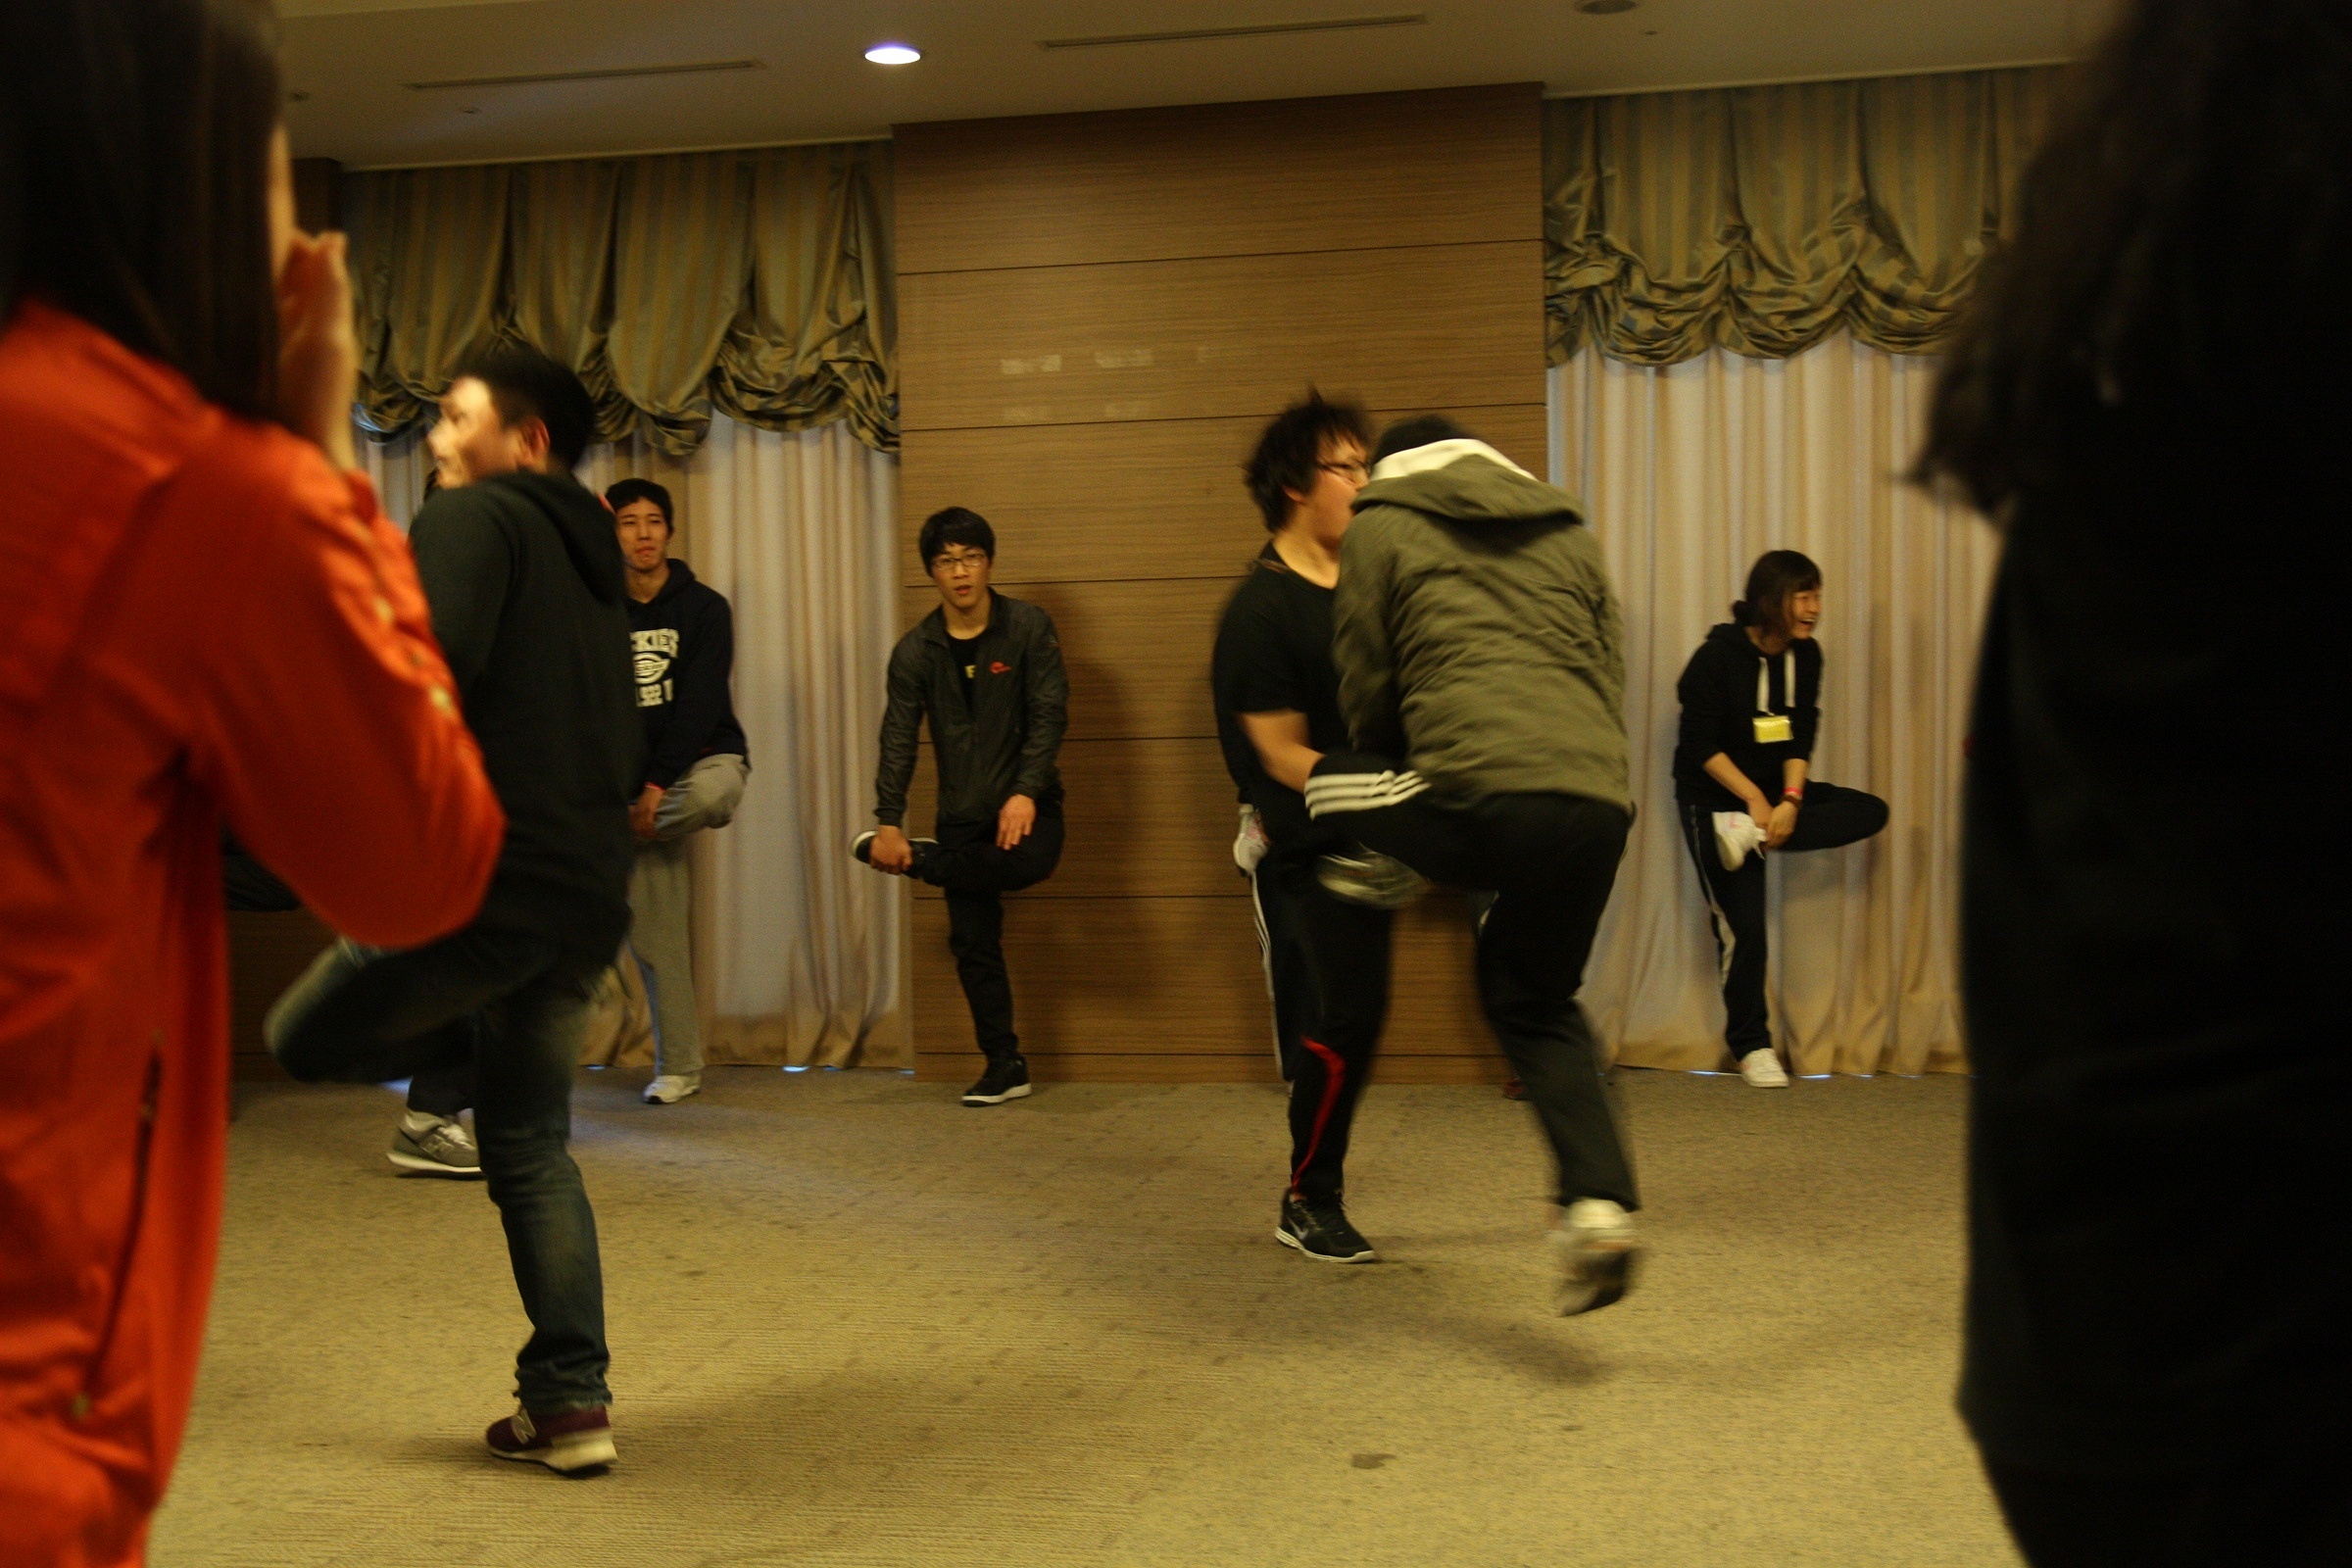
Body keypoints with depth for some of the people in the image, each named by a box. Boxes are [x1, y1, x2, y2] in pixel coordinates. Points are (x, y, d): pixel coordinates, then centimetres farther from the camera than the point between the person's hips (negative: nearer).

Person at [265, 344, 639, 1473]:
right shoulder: (595, 563, 23)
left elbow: (432, 665, -21)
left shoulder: (475, 519, -3)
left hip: (482, 874, -8)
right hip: (589, 900, 8)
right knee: (531, 1149, 13)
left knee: (306, 1039, 15)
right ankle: (570, 1403, 12)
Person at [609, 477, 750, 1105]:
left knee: (711, 796, -41)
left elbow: (701, 704, -12)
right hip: (634, 778, 3)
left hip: (705, 759, -2)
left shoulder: (704, 607, -3)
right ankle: (678, 1067, 9)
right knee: (653, 937, -2)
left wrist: (659, 784, -21)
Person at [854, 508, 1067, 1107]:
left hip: (1026, 806, -2)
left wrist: (1026, 793, -22)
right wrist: (889, 822, -12)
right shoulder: (915, 651, 3)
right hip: (962, 815, 2)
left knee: (1028, 863, -33)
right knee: (973, 943, 0)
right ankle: (1004, 1065, 12)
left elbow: (1050, 712, -9)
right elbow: (898, 740, 0)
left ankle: (918, 860, -6)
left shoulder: (1029, 627, -4)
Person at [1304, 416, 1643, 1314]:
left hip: (1480, 802, -5)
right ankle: (1598, 1208, 10)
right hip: (1597, 809, 5)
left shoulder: (1380, 528, 15)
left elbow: (1366, 694, 14)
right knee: (1536, 997, 22)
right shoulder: (1568, 532, 28)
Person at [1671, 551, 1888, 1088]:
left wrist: (1789, 799, -18)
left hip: (1773, 791, 6)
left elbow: (1801, 738, -2)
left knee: (1871, 812, -14)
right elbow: (1701, 744, -16)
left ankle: (1748, 837, -19)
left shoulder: (1805, 655, 0)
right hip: (1713, 798, -6)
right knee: (1744, 924, -11)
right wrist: (1755, 798, -23)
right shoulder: (1719, 655, -15)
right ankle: (1750, 1046, 3)